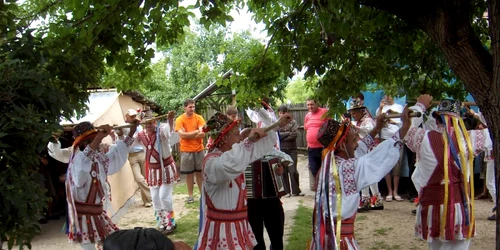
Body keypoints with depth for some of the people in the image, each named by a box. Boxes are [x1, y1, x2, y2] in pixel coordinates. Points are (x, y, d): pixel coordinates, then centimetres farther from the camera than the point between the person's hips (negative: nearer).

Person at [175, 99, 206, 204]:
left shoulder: (199, 118, 0)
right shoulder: (179, 119, -5)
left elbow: (203, 134, -10)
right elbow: (182, 135, -16)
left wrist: (188, 135, -14)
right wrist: (196, 132, -12)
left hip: (199, 149, 2)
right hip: (186, 150, -1)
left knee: (200, 172, 8)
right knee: (189, 173, 6)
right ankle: (190, 195, 14)